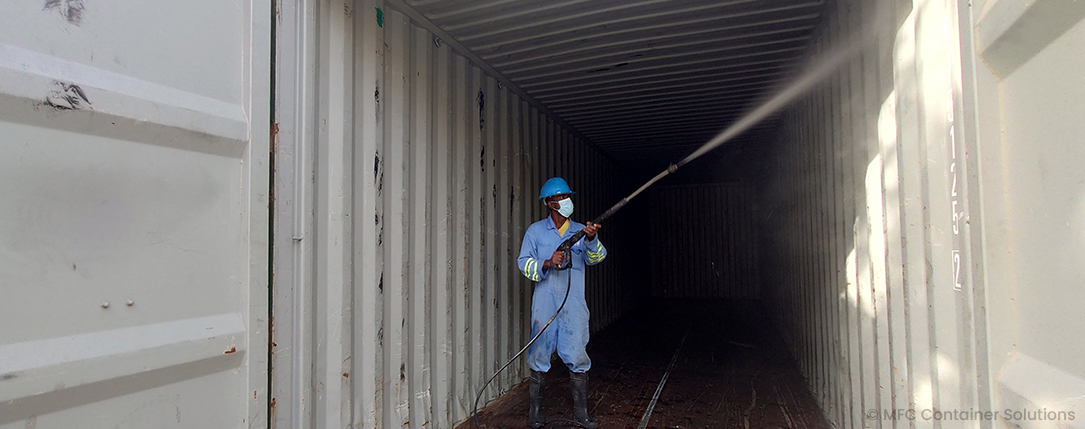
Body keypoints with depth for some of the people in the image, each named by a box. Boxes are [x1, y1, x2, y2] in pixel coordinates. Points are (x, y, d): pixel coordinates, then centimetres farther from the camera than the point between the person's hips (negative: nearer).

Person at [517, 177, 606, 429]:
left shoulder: (580, 230, 10)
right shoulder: (536, 230, 7)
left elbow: (595, 258, -4)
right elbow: (523, 262, 2)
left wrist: (591, 239, -25)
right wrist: (547, 264, -16)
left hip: (574, 304, 1)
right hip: (544, 303, -1)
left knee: (578, 358, 2)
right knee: (539, 356, 5)